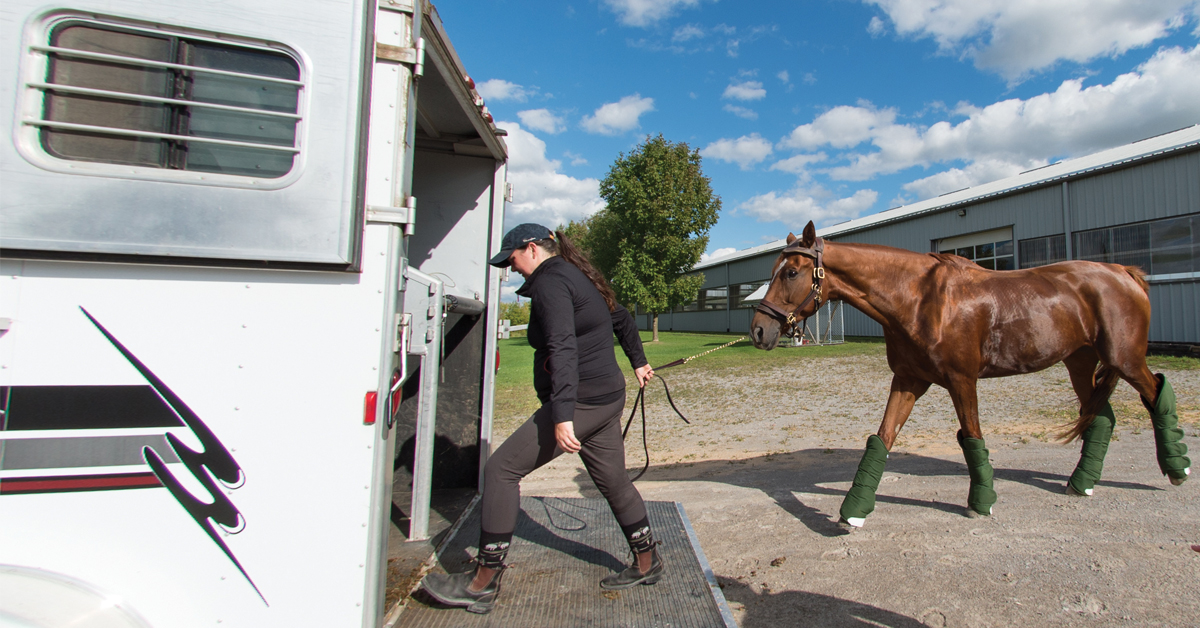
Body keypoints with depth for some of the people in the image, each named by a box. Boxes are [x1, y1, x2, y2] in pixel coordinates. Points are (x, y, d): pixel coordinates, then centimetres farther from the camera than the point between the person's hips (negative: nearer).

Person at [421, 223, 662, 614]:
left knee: (501, 471, -4)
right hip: (608, 399, 10)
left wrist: (562, 416, -31)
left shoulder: (550, 282, -12)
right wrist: (638, 363, 40)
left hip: (580, 402, -10)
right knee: (613, 482, 21)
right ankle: (647, 565, 37)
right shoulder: (581, 278, 18)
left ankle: (482, 585, 3)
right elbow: (622, 319, 29)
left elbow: (562, 349, -25)